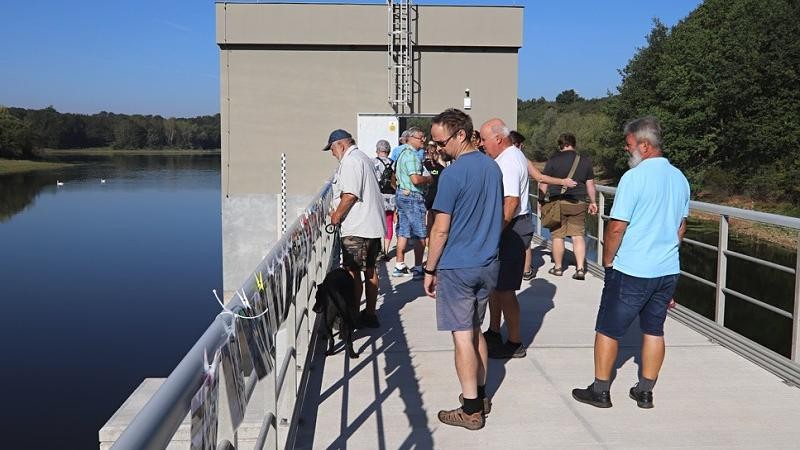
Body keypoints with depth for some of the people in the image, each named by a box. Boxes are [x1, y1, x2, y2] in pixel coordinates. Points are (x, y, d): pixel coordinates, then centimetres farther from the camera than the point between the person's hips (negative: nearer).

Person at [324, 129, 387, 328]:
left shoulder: (350, 161, -13)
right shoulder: (364, 158, 19)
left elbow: (350, 194, -21)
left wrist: (336, 216, -9)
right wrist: (340, 211, 20)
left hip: (356, 228, -11)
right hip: (373, 224, 11)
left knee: (353, 273, -4)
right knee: (370, 270, 13)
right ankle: (370, 314, 21)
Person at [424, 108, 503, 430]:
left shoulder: (452, 174, -17)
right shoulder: (493, 167, 6)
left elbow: (441, 229, -16)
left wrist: (429, 270, -7)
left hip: (457, 267, -7)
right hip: (487, 264, 8)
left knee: (462, 336, 1)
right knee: (475, 331, 19)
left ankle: (471, 410, 8)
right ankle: (481, 395, 29)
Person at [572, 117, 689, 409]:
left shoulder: (634, 177, -17)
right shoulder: (680, 178, 7)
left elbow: (616, 227, -17)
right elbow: (681, 227, 16)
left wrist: (607, 261, -4)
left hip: (631, 271, -7)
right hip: (668, 270, 7)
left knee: (608, 330, 7)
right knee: (654, 330, 14)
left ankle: (600, 391, 16)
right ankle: (645, 392, 23)